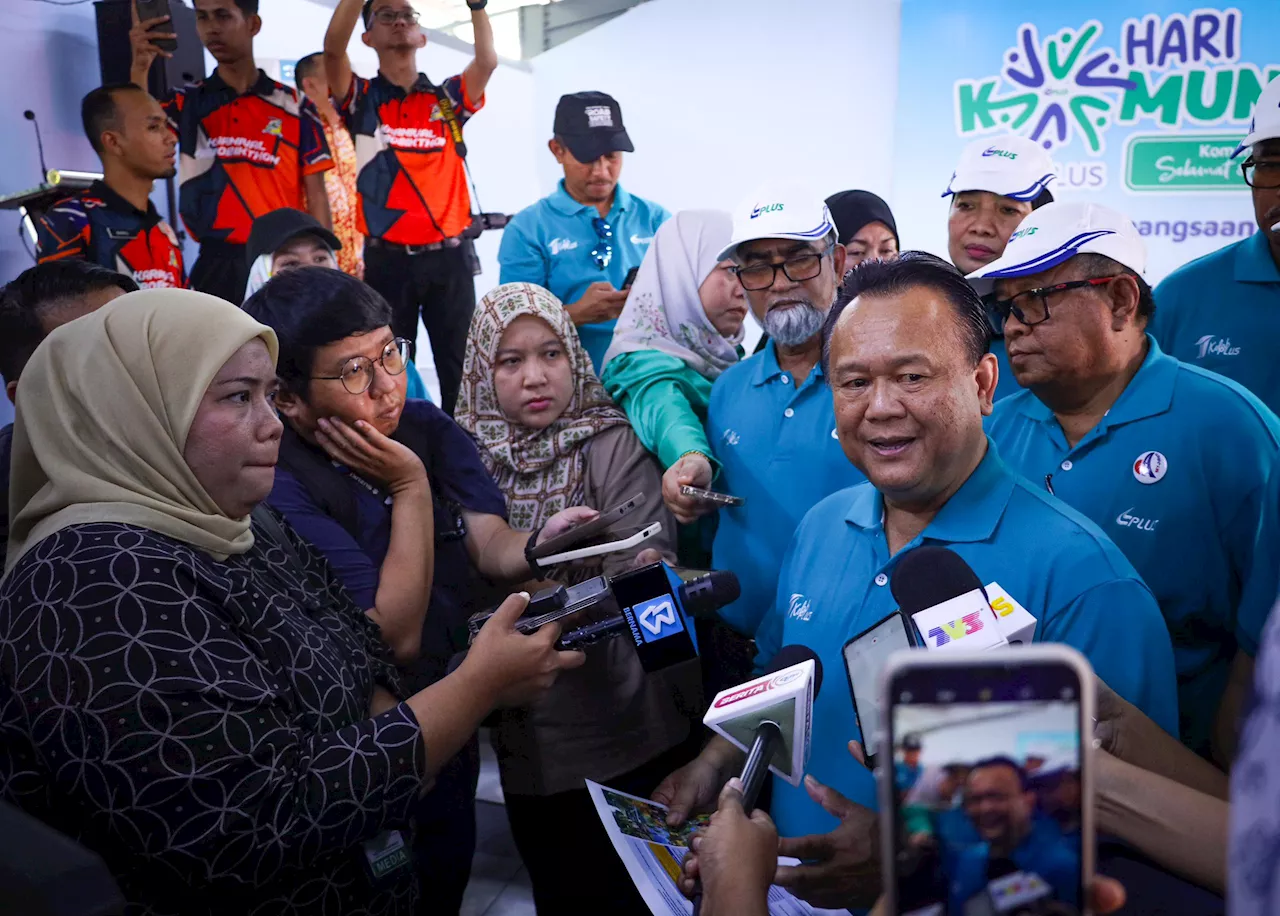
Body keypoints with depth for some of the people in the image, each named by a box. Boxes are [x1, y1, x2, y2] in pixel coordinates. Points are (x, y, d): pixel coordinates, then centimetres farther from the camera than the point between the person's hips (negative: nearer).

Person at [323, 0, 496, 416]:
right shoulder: (361, 99, 6)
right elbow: (333, 48, -12)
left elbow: (488, 61, -6)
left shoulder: (447, 98, 10)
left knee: (459, 366, 5)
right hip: (388, 258, -1)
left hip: (449, 255, 1)